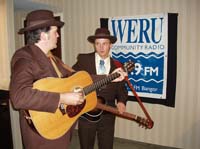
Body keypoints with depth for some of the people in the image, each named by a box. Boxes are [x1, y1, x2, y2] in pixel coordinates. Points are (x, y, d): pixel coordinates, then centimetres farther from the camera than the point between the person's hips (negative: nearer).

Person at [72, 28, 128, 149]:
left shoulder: (117, 66, 3)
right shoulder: (83, 59, 0)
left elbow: (121, 88, 6)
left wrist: (121, 101, -12)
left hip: (107, 115, 1)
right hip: (85, 113, -1)